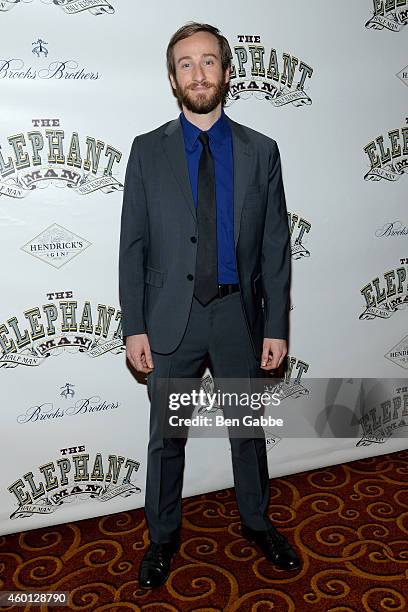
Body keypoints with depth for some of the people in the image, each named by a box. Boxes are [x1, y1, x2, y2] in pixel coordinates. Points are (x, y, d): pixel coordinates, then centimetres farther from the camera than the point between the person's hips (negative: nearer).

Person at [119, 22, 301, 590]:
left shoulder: (261, 151, 1)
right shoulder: (148, 150, 0)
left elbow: (276, 245, 0)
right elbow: (133, 245, -1)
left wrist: (277, 326, -3)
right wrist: (134, 327, -6)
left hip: (239, 316, 1)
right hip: (171, 319, 0)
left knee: (249, 430, 17)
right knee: (166, 437, 13)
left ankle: (256, 523, 42)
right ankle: (163, 537, 37)